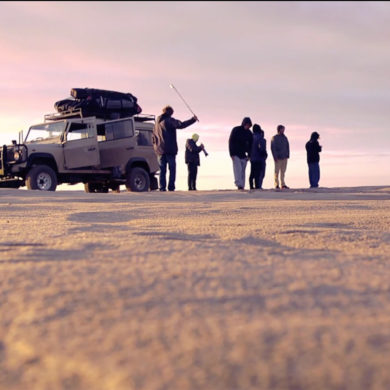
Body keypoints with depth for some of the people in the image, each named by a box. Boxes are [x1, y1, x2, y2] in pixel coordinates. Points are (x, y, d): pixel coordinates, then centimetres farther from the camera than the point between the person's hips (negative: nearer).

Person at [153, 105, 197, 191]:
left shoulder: (157, 122, 18)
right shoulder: (169, 120, -5)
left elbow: (154, 136, 22)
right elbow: (181, 125, -18)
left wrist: (156, 147, 25)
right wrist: (193, 119, -14)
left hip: (160, 150, 6)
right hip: (170, 149, -6)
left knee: (162, 170, 6)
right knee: (172, 169, -3)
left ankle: (162, 187, -2)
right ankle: (171, 187, -11)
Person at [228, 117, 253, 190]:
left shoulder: (249, 133, 7)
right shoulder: (236, 130, -5)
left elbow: (250, 145, 14)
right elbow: (231, 142, -6)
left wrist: (249, 155, 4)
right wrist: (232, 154, -12)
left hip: (244, 155, 4)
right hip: (236, 154, -4)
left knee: (242, 171, 2)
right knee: (238, 169, -16)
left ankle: (242, 186, 3)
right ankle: (239, 184, -27)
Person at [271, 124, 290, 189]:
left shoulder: (285, 138, 14)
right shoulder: (274, 138, -2)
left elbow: (287, 147, 18)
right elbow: (273, 148, -7)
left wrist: (287, 155, 6)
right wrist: (275, 157, -14)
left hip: (284, 157, 5)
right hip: (278, 158, -5)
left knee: (283, 171, 6)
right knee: (277, 171, -3)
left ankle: (283, 184, 9)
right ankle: (276, 185, -1)